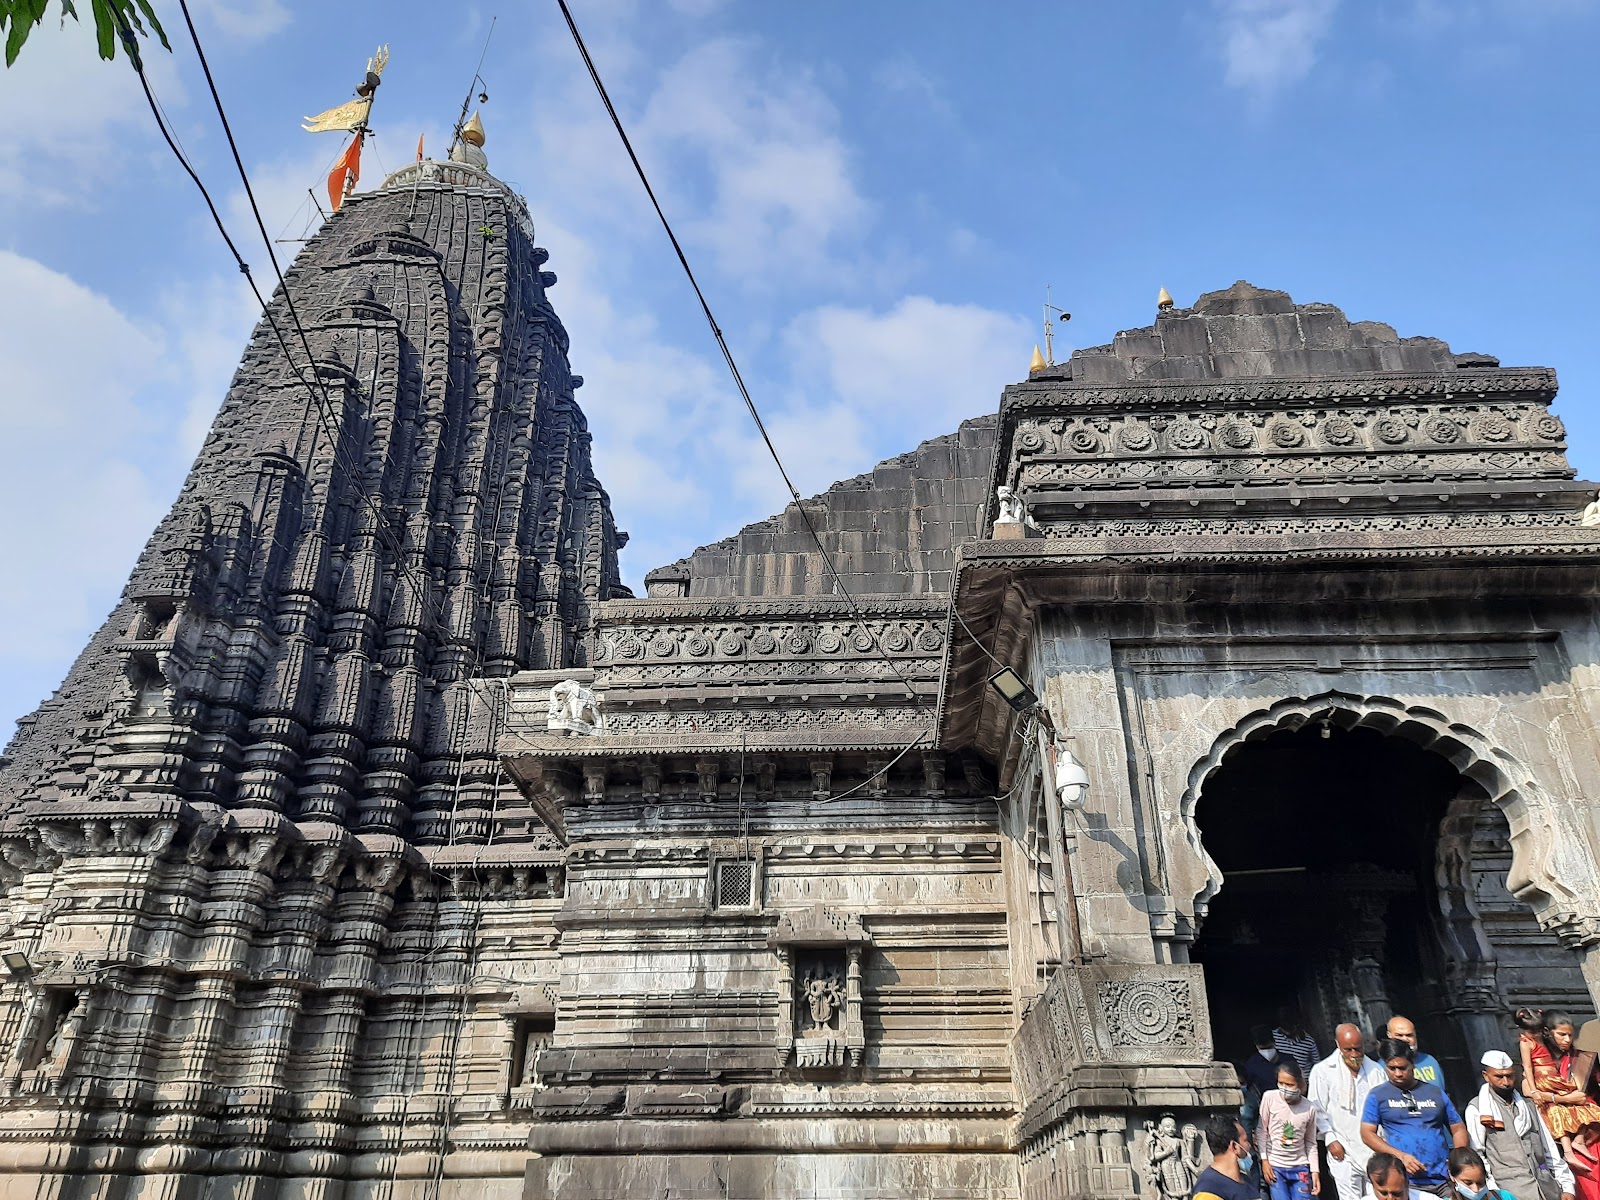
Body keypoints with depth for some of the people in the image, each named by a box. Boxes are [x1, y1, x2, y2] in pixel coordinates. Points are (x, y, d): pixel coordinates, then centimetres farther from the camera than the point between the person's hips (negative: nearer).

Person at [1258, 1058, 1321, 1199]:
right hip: (1274, 1166, -2)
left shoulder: (1309, 1108, -4)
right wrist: (1264, 1160, -4)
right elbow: (1261, 1130, -2)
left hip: (1300, 1168, 2)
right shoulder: (1269, 1098, -10)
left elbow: (1311, 1142, 7)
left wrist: (1314, 1171, 4)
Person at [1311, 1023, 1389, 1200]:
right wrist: (1330, 1140, -7)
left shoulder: (1376, 1070, 6)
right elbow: (1318, 1110, 0)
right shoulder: (1322, 1071, -2)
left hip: (1376, 1150, 3)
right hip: (1343, 1151, -3)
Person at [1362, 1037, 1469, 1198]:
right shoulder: (1378, 1095, 2)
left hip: (1444, 1180, 3)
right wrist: (1401, 1156, -13)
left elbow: (1458, 1129, 15)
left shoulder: (1435, 1093, 12)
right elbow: (1367, 1133, -2)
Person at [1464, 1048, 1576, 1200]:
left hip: (1545, 1184, 5)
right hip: (1511, 1187, -5)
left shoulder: (1527, 1106, 17)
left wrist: (1567, 1185, 9)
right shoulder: (1476, 1109, -1)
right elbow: (1476, 1154, -4)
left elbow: (1549, 1149, 17)